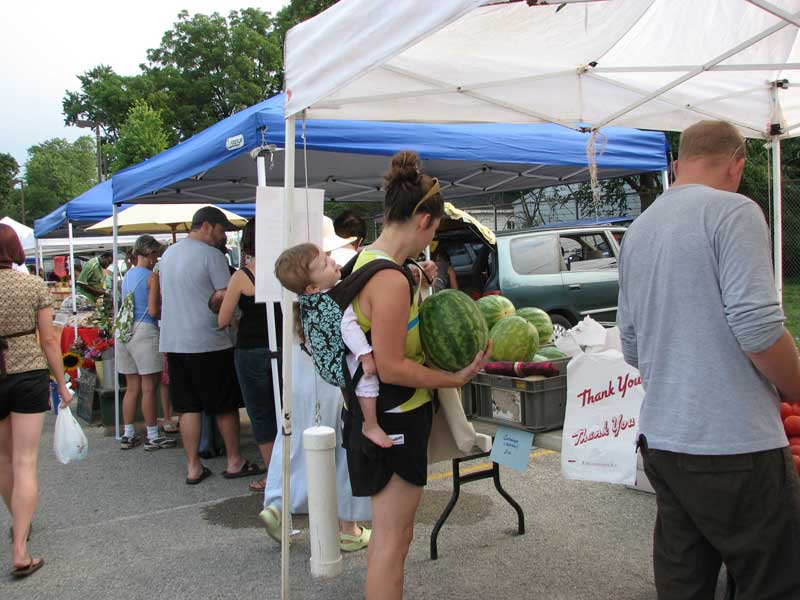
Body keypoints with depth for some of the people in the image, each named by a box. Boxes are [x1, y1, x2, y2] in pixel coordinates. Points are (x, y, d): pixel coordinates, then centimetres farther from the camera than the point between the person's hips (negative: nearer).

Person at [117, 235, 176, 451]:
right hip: (145, 330, -8)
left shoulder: (127, 275, 15)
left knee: (132, 387, 13)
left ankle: (128, 435, 17)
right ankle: (153, 437, 5)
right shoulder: (151, 276, -8)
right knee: (148, 388, -1)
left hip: (124, 332, 8)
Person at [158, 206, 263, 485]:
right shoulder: (211, 255, -10)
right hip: (208, 343, -7)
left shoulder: (168, 254, 14)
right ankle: (234, 462, 17)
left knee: (188, 407, 10)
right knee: (225, 405, 7)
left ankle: (193, 467, 13)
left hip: (173, 342, 7)